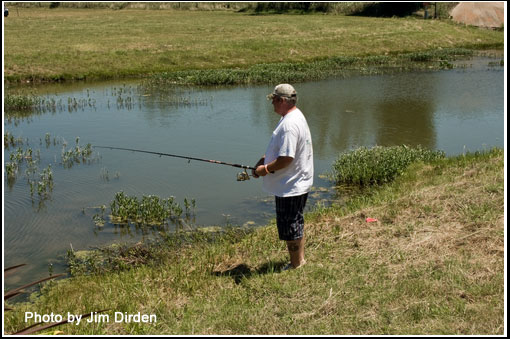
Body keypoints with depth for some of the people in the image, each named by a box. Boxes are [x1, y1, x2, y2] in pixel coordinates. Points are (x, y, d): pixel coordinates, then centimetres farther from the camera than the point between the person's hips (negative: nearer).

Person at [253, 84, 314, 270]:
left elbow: (286, 158, -28)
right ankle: (300, 260, 36)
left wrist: (266, 169, -14)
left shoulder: (289, 125, -25)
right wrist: (264, 159, 9)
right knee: (295, 223, 22)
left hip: (291, 186, -11)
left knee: (290, 227, 2)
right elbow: (281, 148, 20)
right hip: (296, 183, 11)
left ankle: (296, 265, 15)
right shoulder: (294, 116, 10)